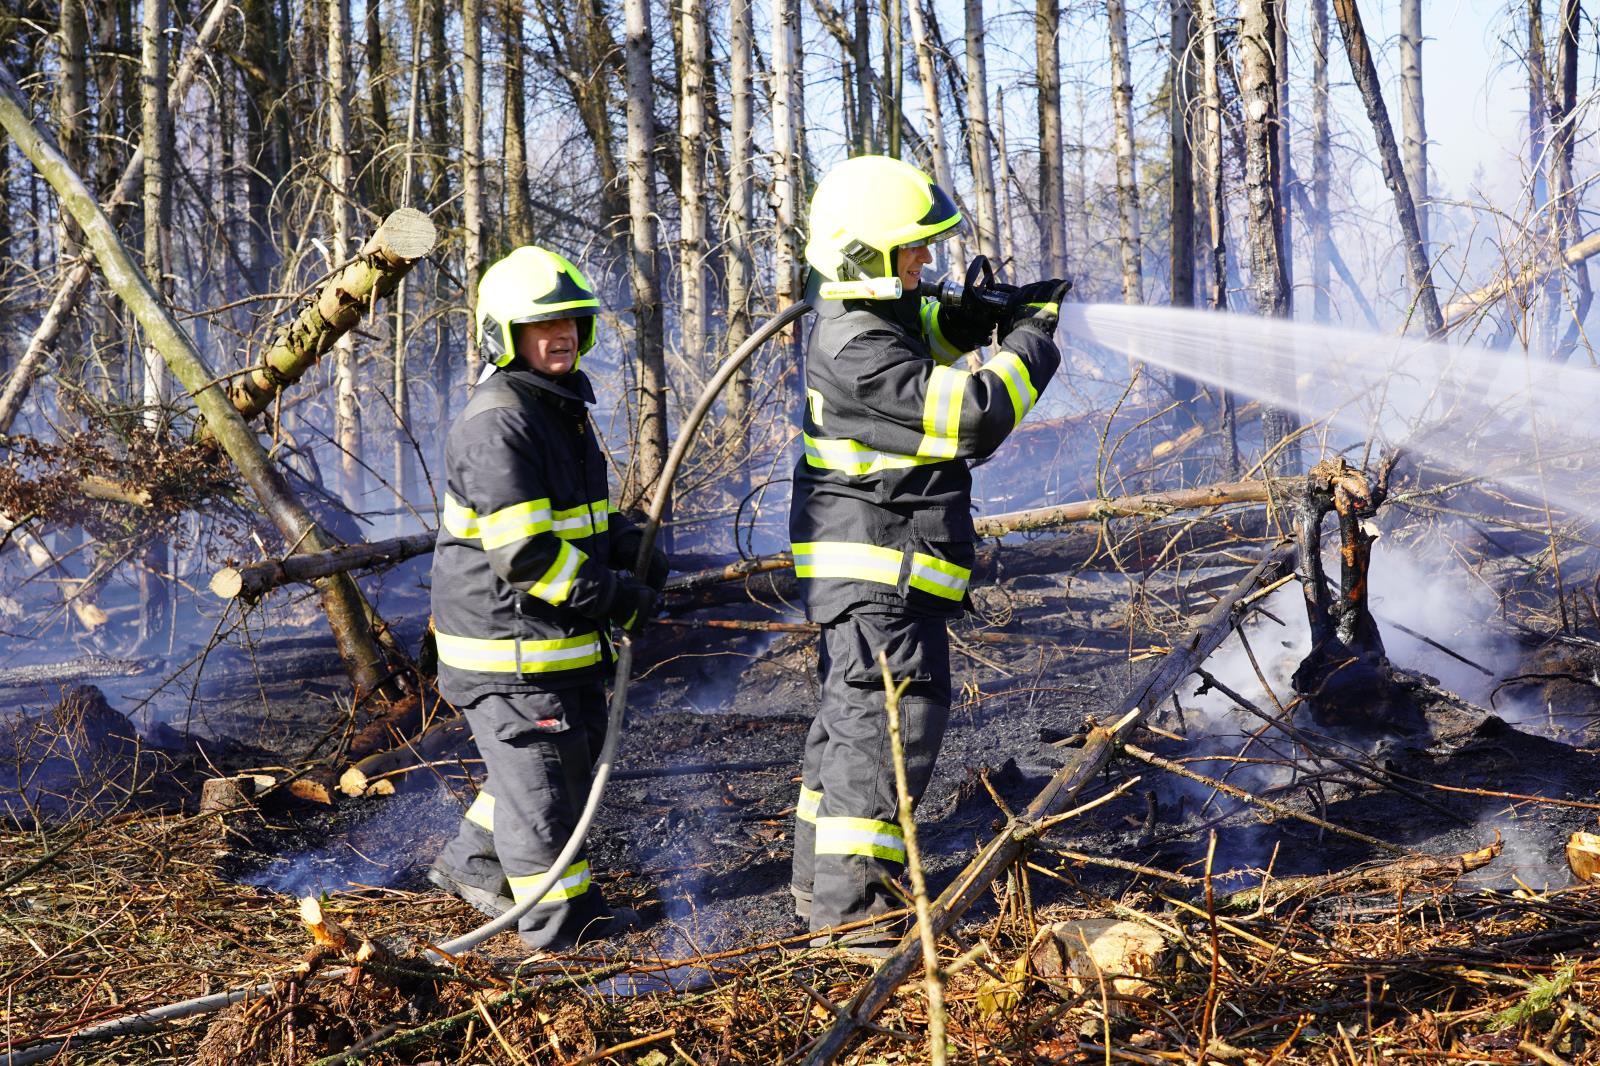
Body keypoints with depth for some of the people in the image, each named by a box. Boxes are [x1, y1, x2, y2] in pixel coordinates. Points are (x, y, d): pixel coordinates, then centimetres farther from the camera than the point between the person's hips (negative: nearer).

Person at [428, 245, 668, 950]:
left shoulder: (563, 409, 13)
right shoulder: (496, 426, -22)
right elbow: (525, 553, -26)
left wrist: (633, 551, 7)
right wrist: (617, 598, -20)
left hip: (560, 634, 10)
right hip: (505, 638, -10)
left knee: (575, 749, 22)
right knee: (539, 771, -1)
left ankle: (471, 862, 39)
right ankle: (561, 918, 10)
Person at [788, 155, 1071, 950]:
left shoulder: (866, 318, 8)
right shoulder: (860, 352, -24)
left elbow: (928, 335, 29)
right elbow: (974, 413, -26)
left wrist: (983, 315, 8)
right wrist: (1032, 339, -12)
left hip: (867, 567, 11)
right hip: (878, 568, -11)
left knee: (852, 717, 19)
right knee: (891, 717, -12)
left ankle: (821, 881, 30)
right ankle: (850, 905, -12)